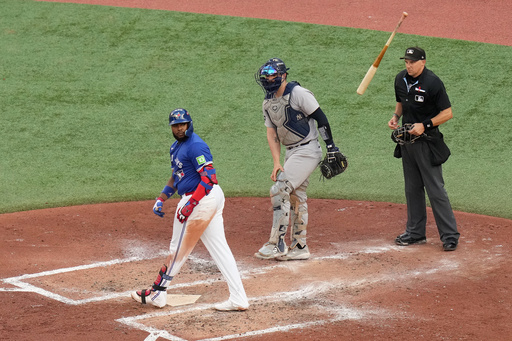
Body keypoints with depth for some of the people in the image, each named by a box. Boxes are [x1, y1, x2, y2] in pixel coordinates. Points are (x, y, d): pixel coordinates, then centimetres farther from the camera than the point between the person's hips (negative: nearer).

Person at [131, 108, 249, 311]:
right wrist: (161, 199, 17)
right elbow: (176, 177, 28)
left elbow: (209, 178, -21)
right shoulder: (177, 147, 17)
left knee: (179, 249, 1)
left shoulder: (195, 146, -15)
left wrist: (190, 204, -25)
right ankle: (238, 299, 0)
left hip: (201, 200, -10)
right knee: (220, 249, 4)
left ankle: (157, 294, 12)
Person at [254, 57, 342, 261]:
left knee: (280, 190, -15)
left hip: (307, 150, -9)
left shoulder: (298, 93, -15)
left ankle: (277, 244, -12)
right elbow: (271, 133, 8)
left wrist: (331, 147, -15)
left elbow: (320, 118, -13)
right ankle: (299, 247, 18)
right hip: (291, 152, 9)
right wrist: (276, 163, -3)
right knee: (295, 197, 11)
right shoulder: (268, 102, 9)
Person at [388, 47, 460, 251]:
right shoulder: (401, 79, 6)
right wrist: (396, 116, 4)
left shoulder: (432, 83, -16)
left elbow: (447, 113, -14)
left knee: (435, 189, -7)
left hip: (427, 141, -7)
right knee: (412, 188, 14)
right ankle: (416, 232, 24)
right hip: (406, 140, 7)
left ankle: (450, 235, -2)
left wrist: (425, 125, -22)